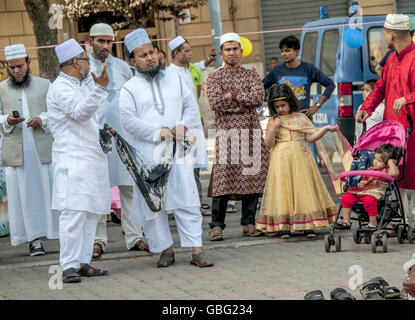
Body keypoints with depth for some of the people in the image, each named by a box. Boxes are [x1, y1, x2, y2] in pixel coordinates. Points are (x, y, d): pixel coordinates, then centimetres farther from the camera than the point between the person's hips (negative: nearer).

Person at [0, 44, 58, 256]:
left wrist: (43, 119, -9)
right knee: (24, 195, -2)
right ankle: (34, 239, 0)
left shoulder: (44, 85, 10)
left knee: (50, 190, -2)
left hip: (44, 148, -1)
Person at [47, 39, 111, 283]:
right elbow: (80, 112, -24)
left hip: (93, 157, 10)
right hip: (72, 159, -9)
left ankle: (83, 262, 11)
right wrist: (100, 88, -33)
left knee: (92, 213, 7)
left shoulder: (82, 87, 22)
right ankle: (69, 266, -15)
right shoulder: (60, 88, -8)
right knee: (74, 212, -14)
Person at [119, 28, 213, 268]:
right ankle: (166, 249, 11)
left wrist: (183, 125, -6)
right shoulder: (130, 88, 4)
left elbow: (191, 106, 15)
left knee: (187, 200, -5)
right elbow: (128, 120, -6)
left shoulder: (174, 80, 15)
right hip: (147, 154, -2)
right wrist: (158, 132, -14)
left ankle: (197, 250, -6)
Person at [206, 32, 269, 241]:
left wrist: (233, 95, -7)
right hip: (226, 131, -3)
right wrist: (242, 104, -7)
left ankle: (248, 223, 8)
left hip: (251, 132, 3)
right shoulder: (214, 78, 8)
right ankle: (217, 226, -7)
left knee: (252, 178, 1)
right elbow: (215, 102, -9)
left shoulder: (251, 76, 14)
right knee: (222, 179, -9)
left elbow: (259, 97, -4)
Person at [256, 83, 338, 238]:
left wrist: (325, 128, -6)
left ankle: (308, 226, 3)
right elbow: (269, 143, -2)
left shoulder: (301, 118, 9)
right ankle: (284, 227, 0)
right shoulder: (273, 121, 5)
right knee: (283, 190, -4)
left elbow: (311, 137, 4)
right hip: (282, 160, -1)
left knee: (304, 188, -1)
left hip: (300, 160, 1)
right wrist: (274, 127, -13)